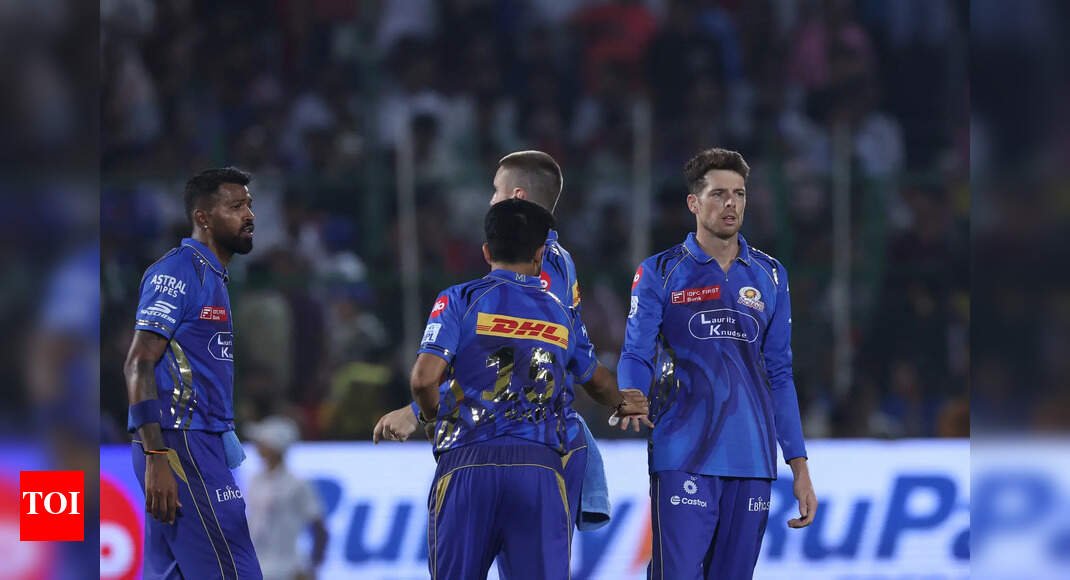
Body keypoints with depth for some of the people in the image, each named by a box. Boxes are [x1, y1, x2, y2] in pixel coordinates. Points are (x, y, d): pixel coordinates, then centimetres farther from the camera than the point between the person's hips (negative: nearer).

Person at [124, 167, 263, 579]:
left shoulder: (212, 276, 20)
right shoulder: (176, 273, -10)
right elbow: (139, 365, -16)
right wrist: (156, 459, -24)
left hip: (199, 444, 10)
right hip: (180, 443, -10)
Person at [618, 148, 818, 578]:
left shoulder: (769, 276, 14)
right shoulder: (660, 273, 4)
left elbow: (779, 376, 16)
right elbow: (636, 357, 0)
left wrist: (799, 466, 10)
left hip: (753, 462, 4)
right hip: (683, 458, -4)